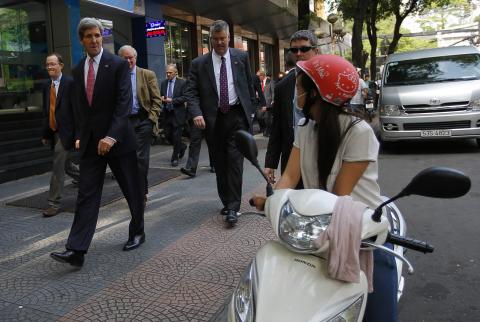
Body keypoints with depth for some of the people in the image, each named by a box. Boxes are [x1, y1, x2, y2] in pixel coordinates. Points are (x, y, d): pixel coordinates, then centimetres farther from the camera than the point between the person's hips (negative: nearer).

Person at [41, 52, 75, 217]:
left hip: (65, 131, -8)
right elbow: (46, 110, 15)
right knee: (62, 165, 17)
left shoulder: (70, 82, -9)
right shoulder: (46, 86, 13)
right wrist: (45, 133, 13)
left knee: (58, 167, -8)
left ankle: (54, 203, -1)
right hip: (53, 131, 8)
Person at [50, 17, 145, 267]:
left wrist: (112, 136, -23)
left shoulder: (118, 65, -5)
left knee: (132, 191, 8)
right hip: (90, 142, 4)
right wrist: (79, 135, 7)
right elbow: (78, 106, 17)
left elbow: (124, 103, -14)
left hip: (118, 139, -4)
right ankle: (76, 250, -1)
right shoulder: (77, 70, 12)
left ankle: (137, 233, 29)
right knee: (86, 195, -1)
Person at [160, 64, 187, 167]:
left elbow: (184, 97, -11)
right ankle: (182, 147, 34)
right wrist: (162, 98, -7)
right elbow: (161, 96, 17)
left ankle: (175, 158, 10)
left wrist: (172, 100, -19)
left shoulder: (182, 83, -5)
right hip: (167, 113, 5)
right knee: (168, 135, 7)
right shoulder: (163, 83, 11)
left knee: (176, 136, -2)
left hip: (178, 113, -5)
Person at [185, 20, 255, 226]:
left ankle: (233, 207, -6)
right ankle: (226, 202, 24)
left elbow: (249, 85, 10)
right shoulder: (199, 63, 4)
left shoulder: (241, 57, 6)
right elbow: (191, 92, -2)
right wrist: (196, 113, -18)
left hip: (237, 116, -1)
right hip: (213, 119, 1)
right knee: (220, 162, 10)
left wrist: (250, 111, 6)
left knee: (235, 160, -9)